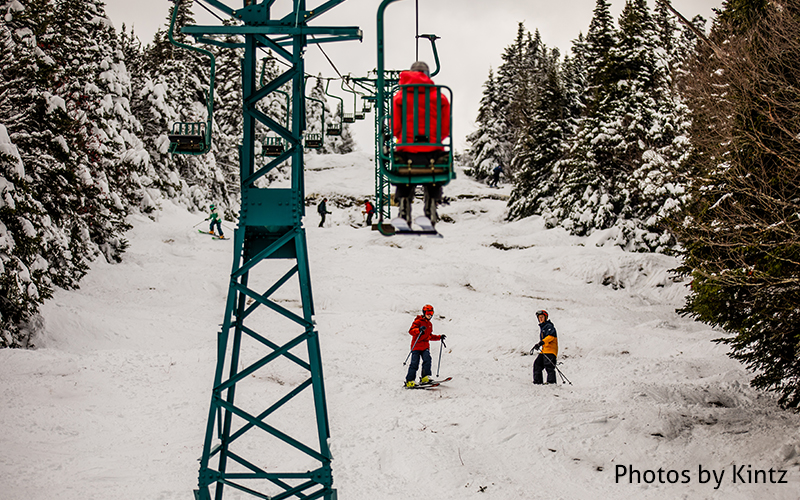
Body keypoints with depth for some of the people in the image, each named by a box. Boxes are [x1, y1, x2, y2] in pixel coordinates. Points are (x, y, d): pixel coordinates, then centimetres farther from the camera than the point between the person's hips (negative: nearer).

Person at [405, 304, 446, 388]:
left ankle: (424, 378, -20)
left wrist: (439, 337, 24)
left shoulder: (430, 324, 21)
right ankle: (409, 381, -4)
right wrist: (419, 329, -32)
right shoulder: (418, 321, -2)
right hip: (416, 345, -6)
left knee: (427, 359, -19)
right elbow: (411, 331, -15)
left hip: (425, 346, 6)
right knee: (414, 363, -10)